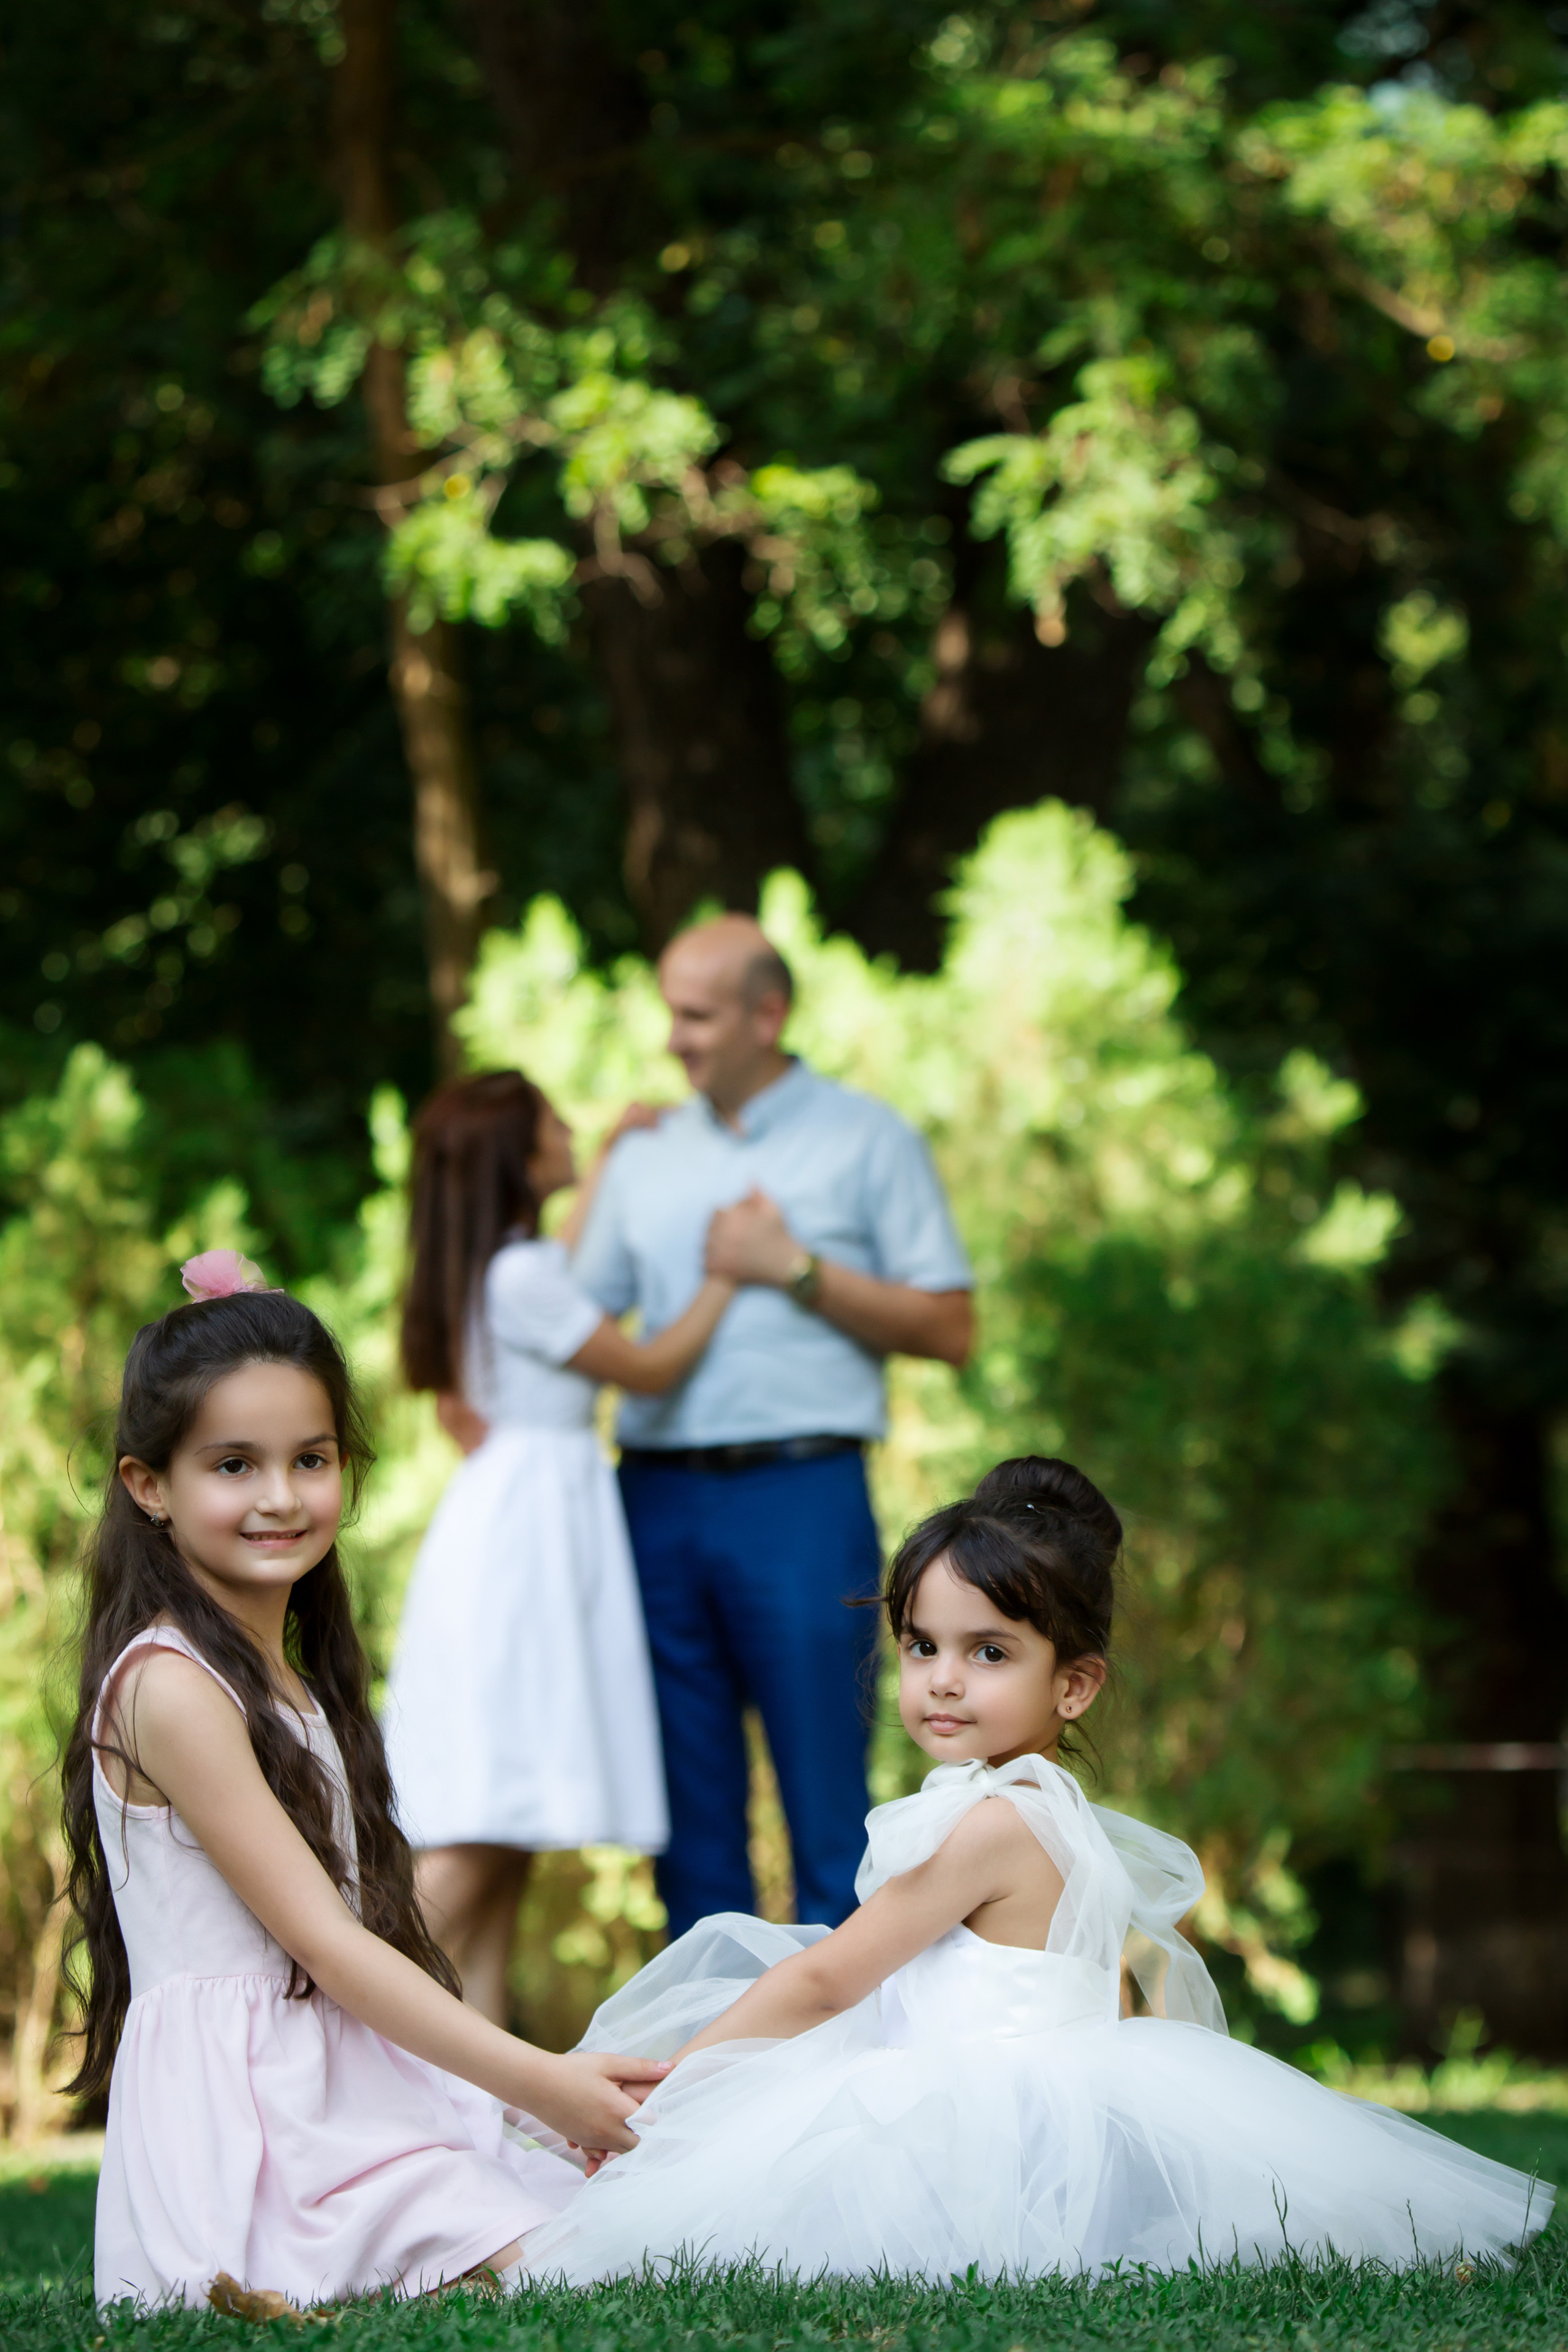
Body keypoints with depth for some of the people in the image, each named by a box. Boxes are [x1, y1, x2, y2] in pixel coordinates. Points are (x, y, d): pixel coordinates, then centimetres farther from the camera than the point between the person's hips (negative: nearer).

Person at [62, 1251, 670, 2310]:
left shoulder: (290, 1678, 18)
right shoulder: (172, 1688, -12)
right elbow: (321, 1942, -14)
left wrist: (544, 2076, 7)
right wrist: (533, 2080, -15)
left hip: (349, 2088, 9)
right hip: (248, 2123, -9)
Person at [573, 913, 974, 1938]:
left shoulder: (869, 1140, 4)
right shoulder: (647, 1154, 16)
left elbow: (950, 1329, -1)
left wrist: (792, 1268, -7)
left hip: (801, 1496, -4)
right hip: (660, 1496, 4)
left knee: (826, 1805, -4)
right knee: (692, 1805, 7)